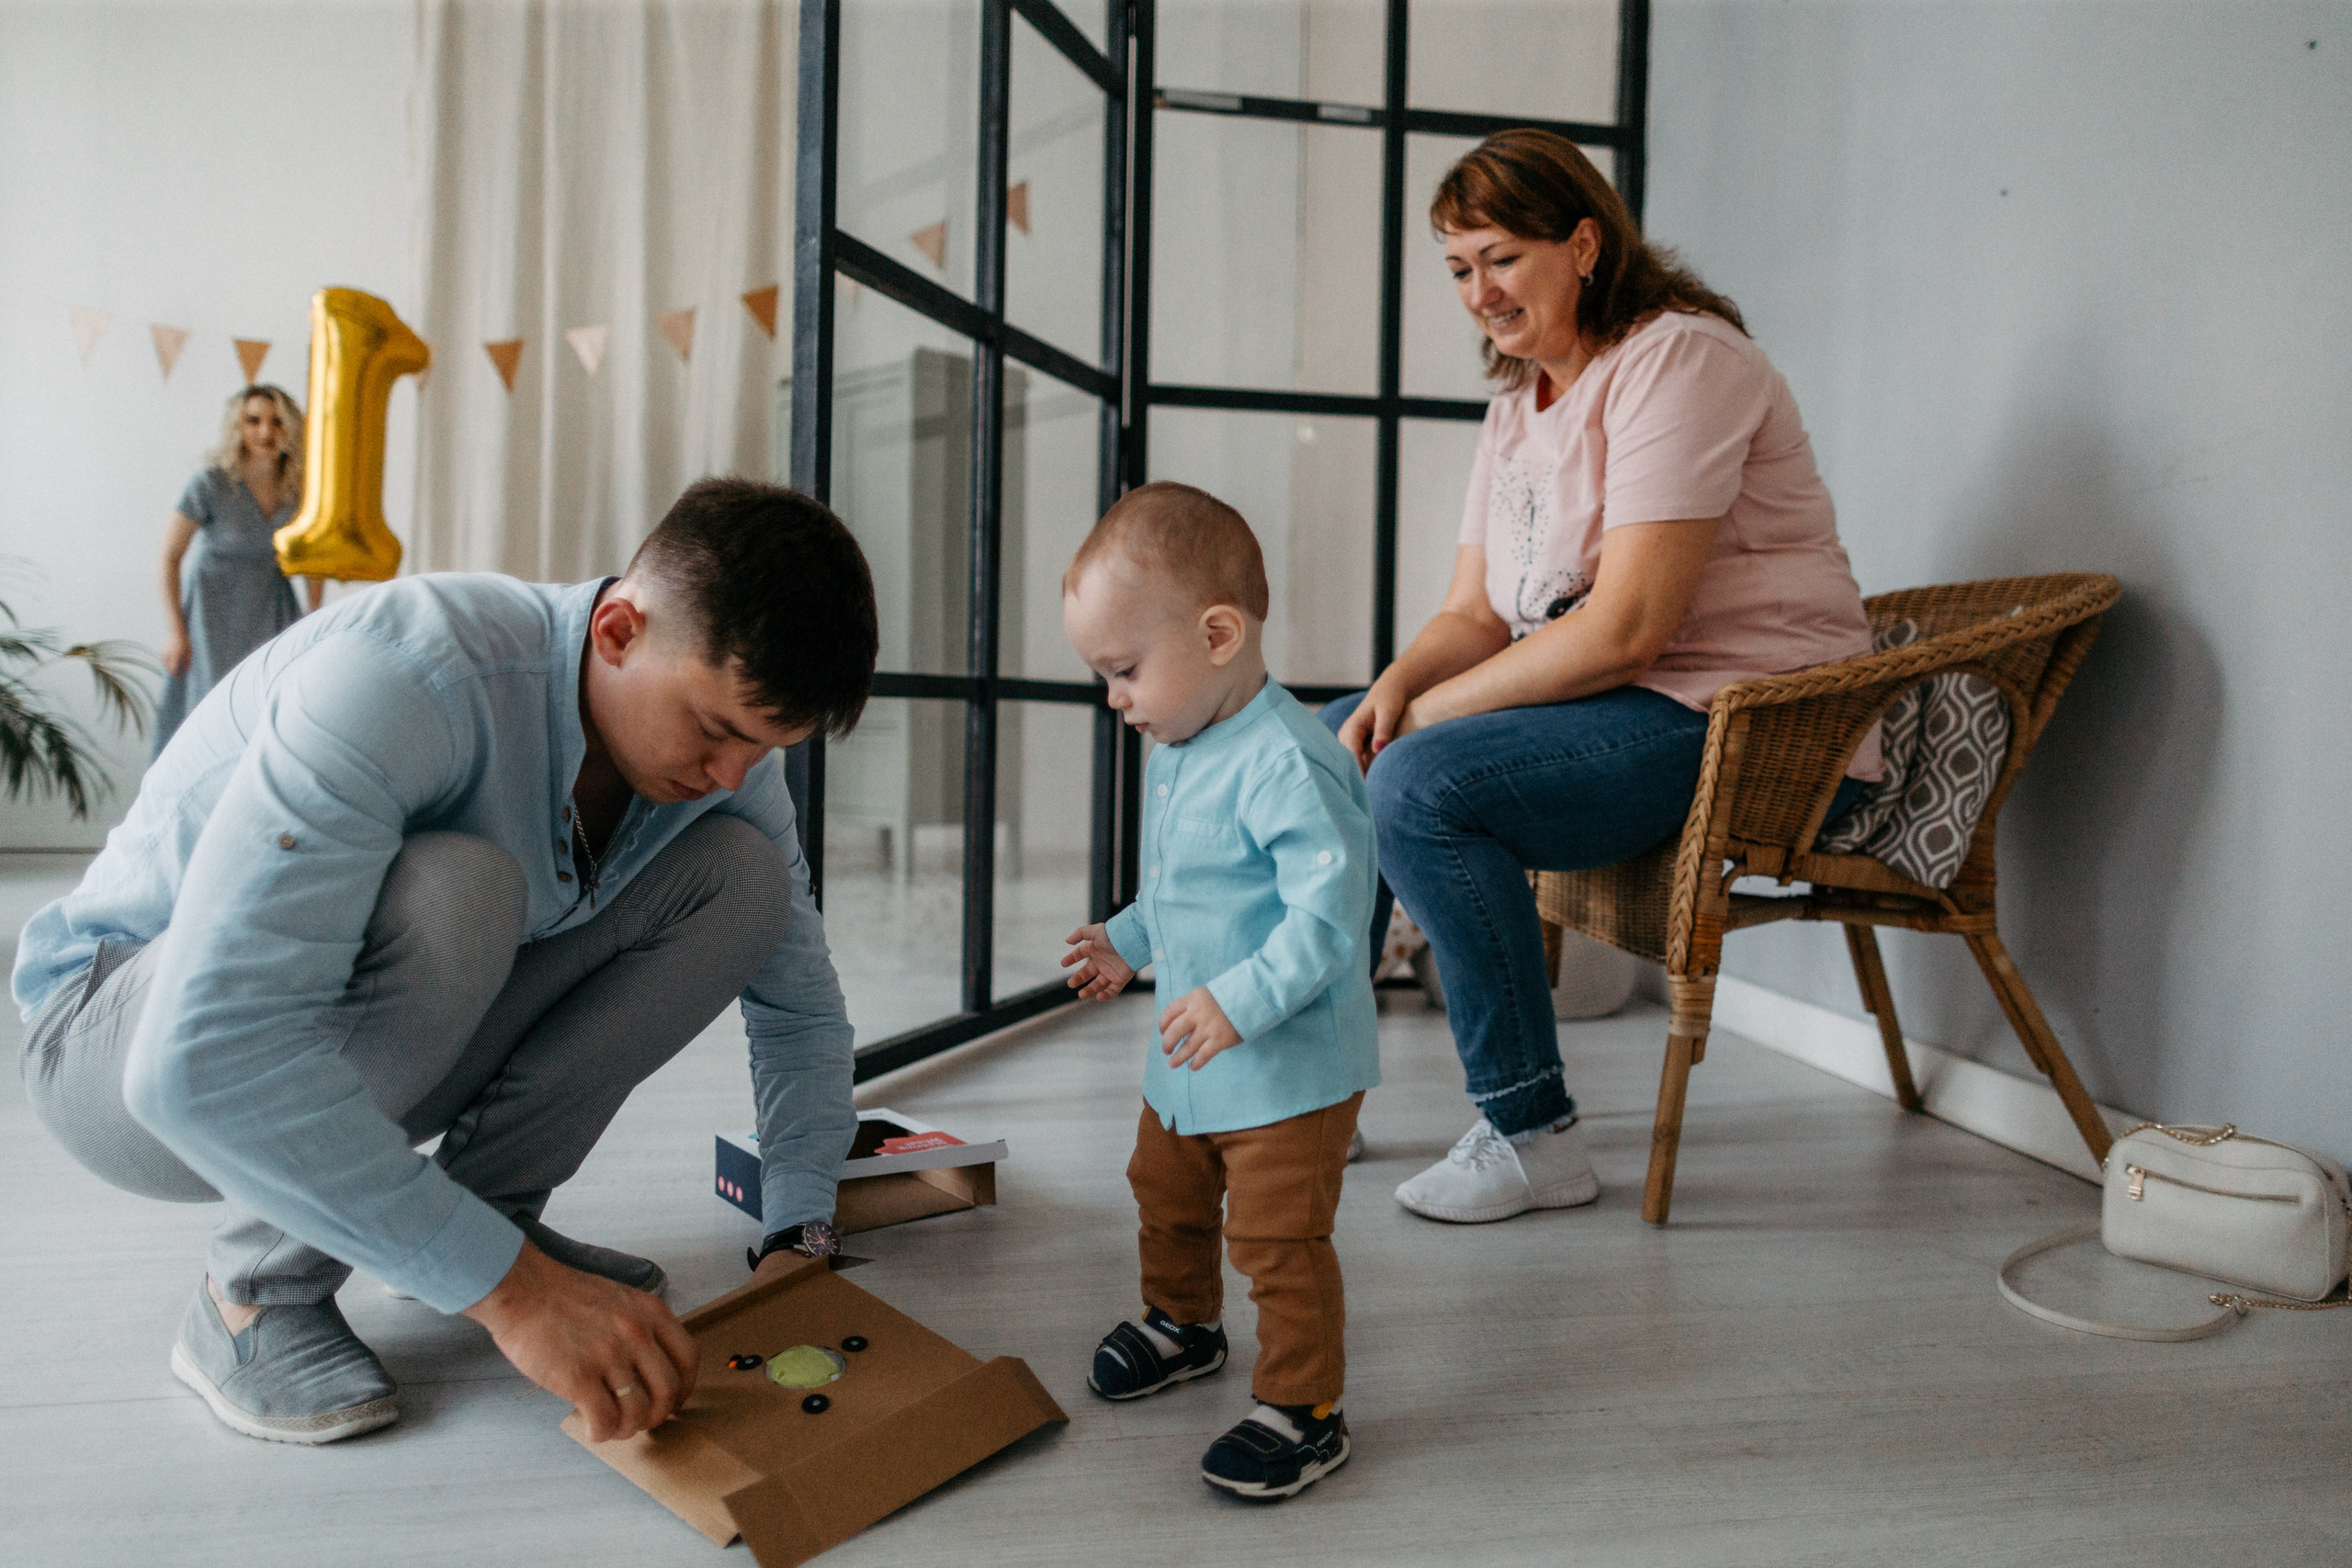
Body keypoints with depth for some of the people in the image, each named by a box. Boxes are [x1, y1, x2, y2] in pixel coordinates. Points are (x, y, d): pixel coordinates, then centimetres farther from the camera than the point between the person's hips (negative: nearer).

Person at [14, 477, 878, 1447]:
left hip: (386, 1051, 6)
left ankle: (488, 1199, -3)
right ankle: (259, 1295, -14)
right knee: (455, 887, -37)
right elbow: (205, 1063, -41)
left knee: (743, 869, -12)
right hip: (132, 1039, -5)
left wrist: (800, 1240, -13)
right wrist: (510, 1287, -40)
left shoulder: (727, 749, -12)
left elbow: (801, 1008, 0)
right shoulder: (406, 676, -34)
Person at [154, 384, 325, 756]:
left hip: (270, 606, 3)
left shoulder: (301, 487, -8)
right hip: (214, 607, -3)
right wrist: (175, 631, -12)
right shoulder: (210, 483, -17)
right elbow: (170, 556, -10)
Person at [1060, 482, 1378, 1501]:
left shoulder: (1287, 764, -27)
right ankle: (1182, 1322, 50)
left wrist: (1241, 1000, -34)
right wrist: (1127, 942, 19)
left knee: (1278, 1242, 0)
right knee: (1164, 1194, 26)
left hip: (1292, 1064, -10)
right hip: (1189, 1060, 10)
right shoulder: (1176, 752, 6)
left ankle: (1302, 1408, 19)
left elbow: (1329, 910, -31)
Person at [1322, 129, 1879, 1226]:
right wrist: (1395, 686, -11)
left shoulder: (1678, 362, -14)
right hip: (1605, 704, 9)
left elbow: (1624, 631, -23)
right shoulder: (1517, 403, 15)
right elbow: (1474, 613, 11)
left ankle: (1535, 1138, -14)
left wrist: (1429, 712, -17)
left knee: (1423, 785, -28)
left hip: (1751, 729, -9)